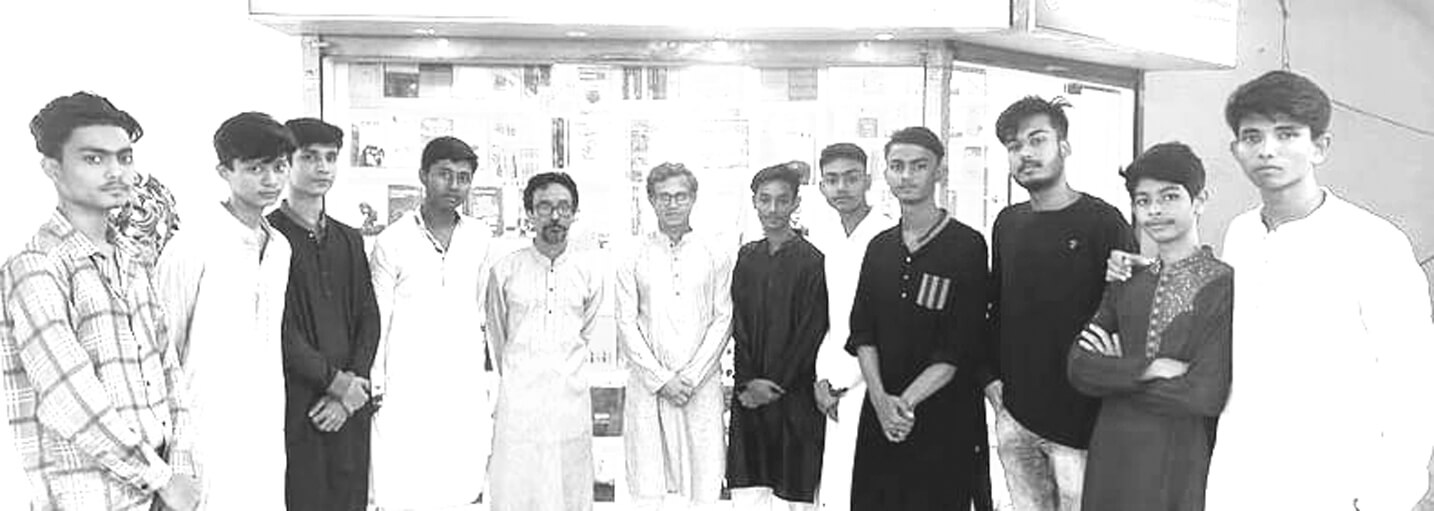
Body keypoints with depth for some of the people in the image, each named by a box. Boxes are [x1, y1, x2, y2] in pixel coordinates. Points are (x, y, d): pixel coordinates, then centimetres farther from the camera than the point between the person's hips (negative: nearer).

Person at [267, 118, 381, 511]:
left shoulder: (349, 240, 15)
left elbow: (369, 320, 10)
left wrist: (348, 392, -3)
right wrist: (335, 381, -9)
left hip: (348, 405, 5)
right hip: (292, 405, -5)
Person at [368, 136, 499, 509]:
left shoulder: (479, 239, 5)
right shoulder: (393, 241, -6)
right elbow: (376, 320, -1)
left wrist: (489, 381, 12)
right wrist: (375, 387, -1)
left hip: (466, 390, 3)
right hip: (406, 390, -3)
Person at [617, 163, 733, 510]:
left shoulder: (716, 256, 6)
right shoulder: (633, 259, 5)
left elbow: (723, 321, 2)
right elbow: (627, 326, 1)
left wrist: (691, 376, -7)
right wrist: (661, 378, -7)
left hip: (701, 386, 0)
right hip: (649, 387, 0)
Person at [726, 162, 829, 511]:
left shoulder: (812, 261, -6)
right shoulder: (747, 257, 9)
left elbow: (812, 333, -8)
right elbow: (739, 326, 8)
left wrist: (776, 384, -10)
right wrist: (746, 383, -2)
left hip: (794, 395, -4)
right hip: (749, 398, 4)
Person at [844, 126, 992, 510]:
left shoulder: (966, 245, -5)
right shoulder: (880, 247, 9)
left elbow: (959, 348, -11)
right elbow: (862, 333, 3)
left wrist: (907, 400, -17)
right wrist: (880, 398, -11)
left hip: (945, 421, -4)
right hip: (880, 418, 4)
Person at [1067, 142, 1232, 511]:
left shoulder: (1226, 286, -10)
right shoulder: (1124, 284, 5)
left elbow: (1206, 395, -17)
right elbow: (1078, 368, -3)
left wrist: (1114, 374, -7)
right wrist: (1146, 368, -17)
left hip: (1181, 467, -4)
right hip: (1111, 462, 4)